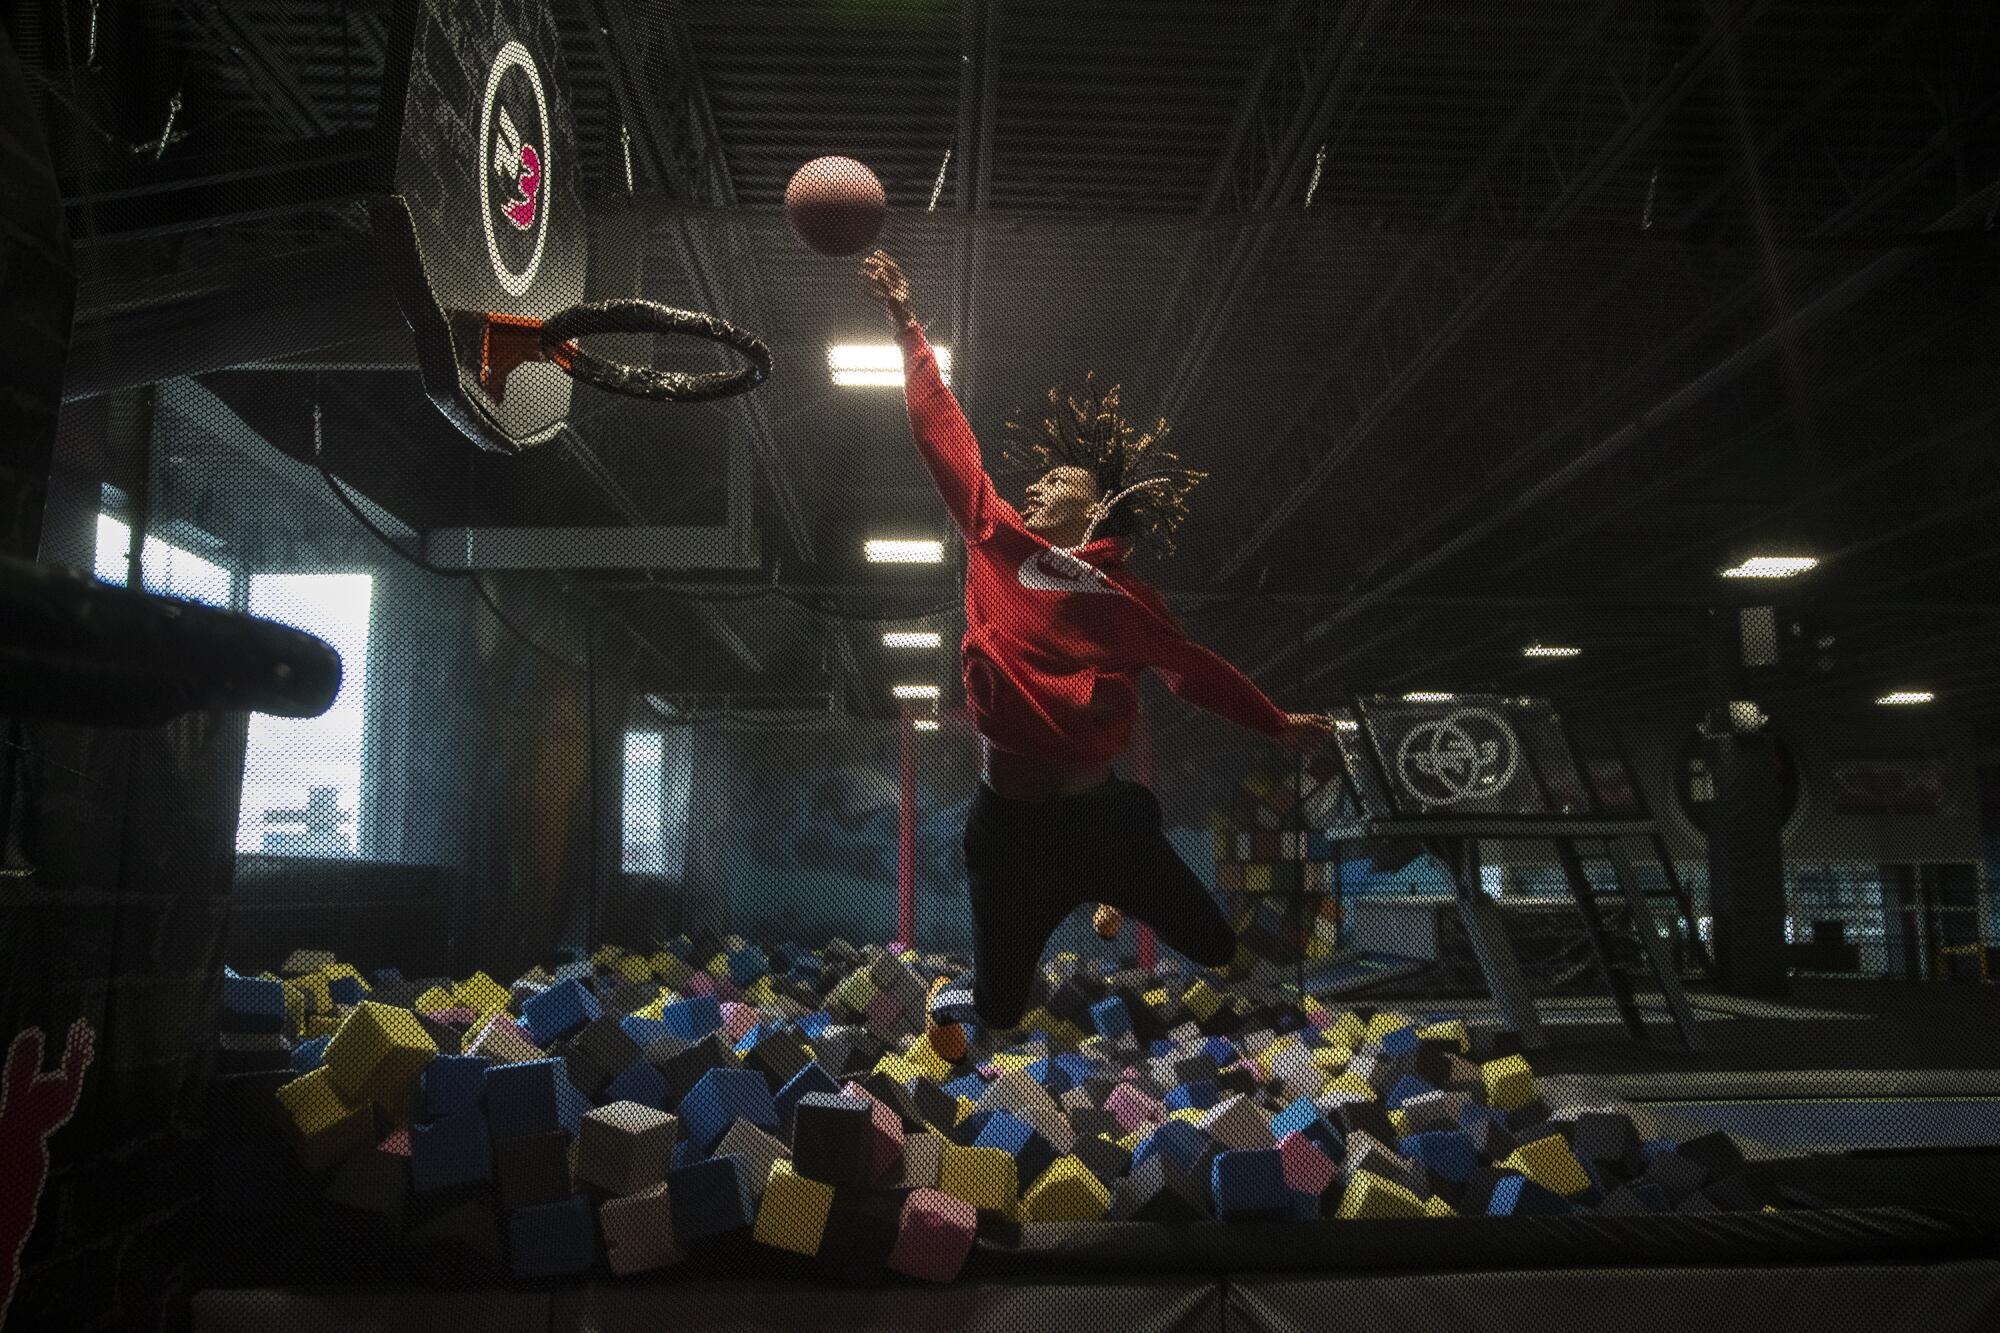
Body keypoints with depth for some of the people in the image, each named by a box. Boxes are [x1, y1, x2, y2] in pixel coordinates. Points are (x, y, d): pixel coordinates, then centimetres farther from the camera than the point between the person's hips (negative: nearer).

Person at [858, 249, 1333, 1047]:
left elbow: (1197, 670, 17)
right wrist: (907, 327, 6)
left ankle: (1116, 898, 46)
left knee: (1216, 949, 14)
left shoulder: (1128, 600, 3)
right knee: (1001, 1010, 8)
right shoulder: (995, 540, 0)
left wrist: (1279, 724, 23)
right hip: (1009, 824, -1)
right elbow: (946, 439, 3)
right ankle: (951, 996, 46)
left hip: (1099, 815, 2)